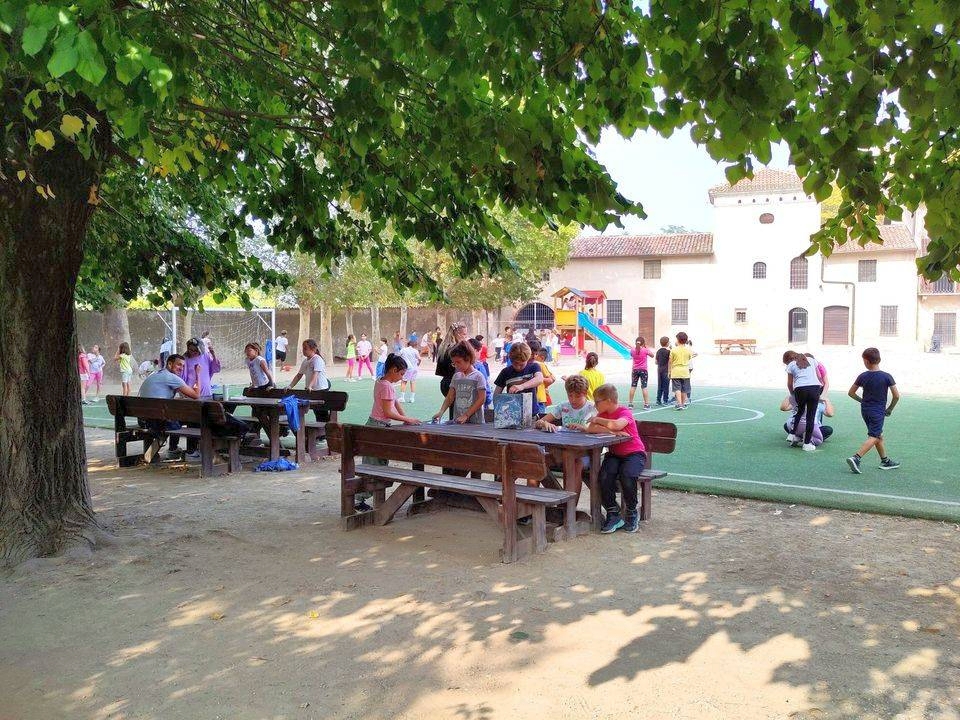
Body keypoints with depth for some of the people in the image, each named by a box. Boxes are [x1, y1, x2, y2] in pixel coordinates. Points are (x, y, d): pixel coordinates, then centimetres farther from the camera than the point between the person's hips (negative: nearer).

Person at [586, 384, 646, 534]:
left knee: (627, 476, -32)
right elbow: (590, 429, -11)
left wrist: (598, 420, -18)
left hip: (634, 453, -5)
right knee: (604, 476, -25)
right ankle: (613, 514, -9)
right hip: (614, 454, 5)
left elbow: (617, 425, -34)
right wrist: (612, 431, -22)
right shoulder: (603, 414, 6)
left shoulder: (625, 412, -11)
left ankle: (632, 514, -6)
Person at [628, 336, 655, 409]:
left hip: (635, 370, 3)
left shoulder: (633, 350, -2)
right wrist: (646, 347, 6)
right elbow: (652, 355, 5)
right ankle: (646, 404, -3)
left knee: (633, 386, 9)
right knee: (644, 387, -2)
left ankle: (630, 403, 12)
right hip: (643, 370, -3)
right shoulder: (645, 350, -10)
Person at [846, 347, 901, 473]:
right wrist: (889, 409, 6)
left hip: (865, 410, 4)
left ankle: (885, 461, 28)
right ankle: (856, 458, -21)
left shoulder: (862, 376, -4)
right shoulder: (887, 377, -10)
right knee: (874, 437, -4)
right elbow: (896, 396, -8)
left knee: (879, 435, 19)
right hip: (878, 411, -4)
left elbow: (851, 393, 3)